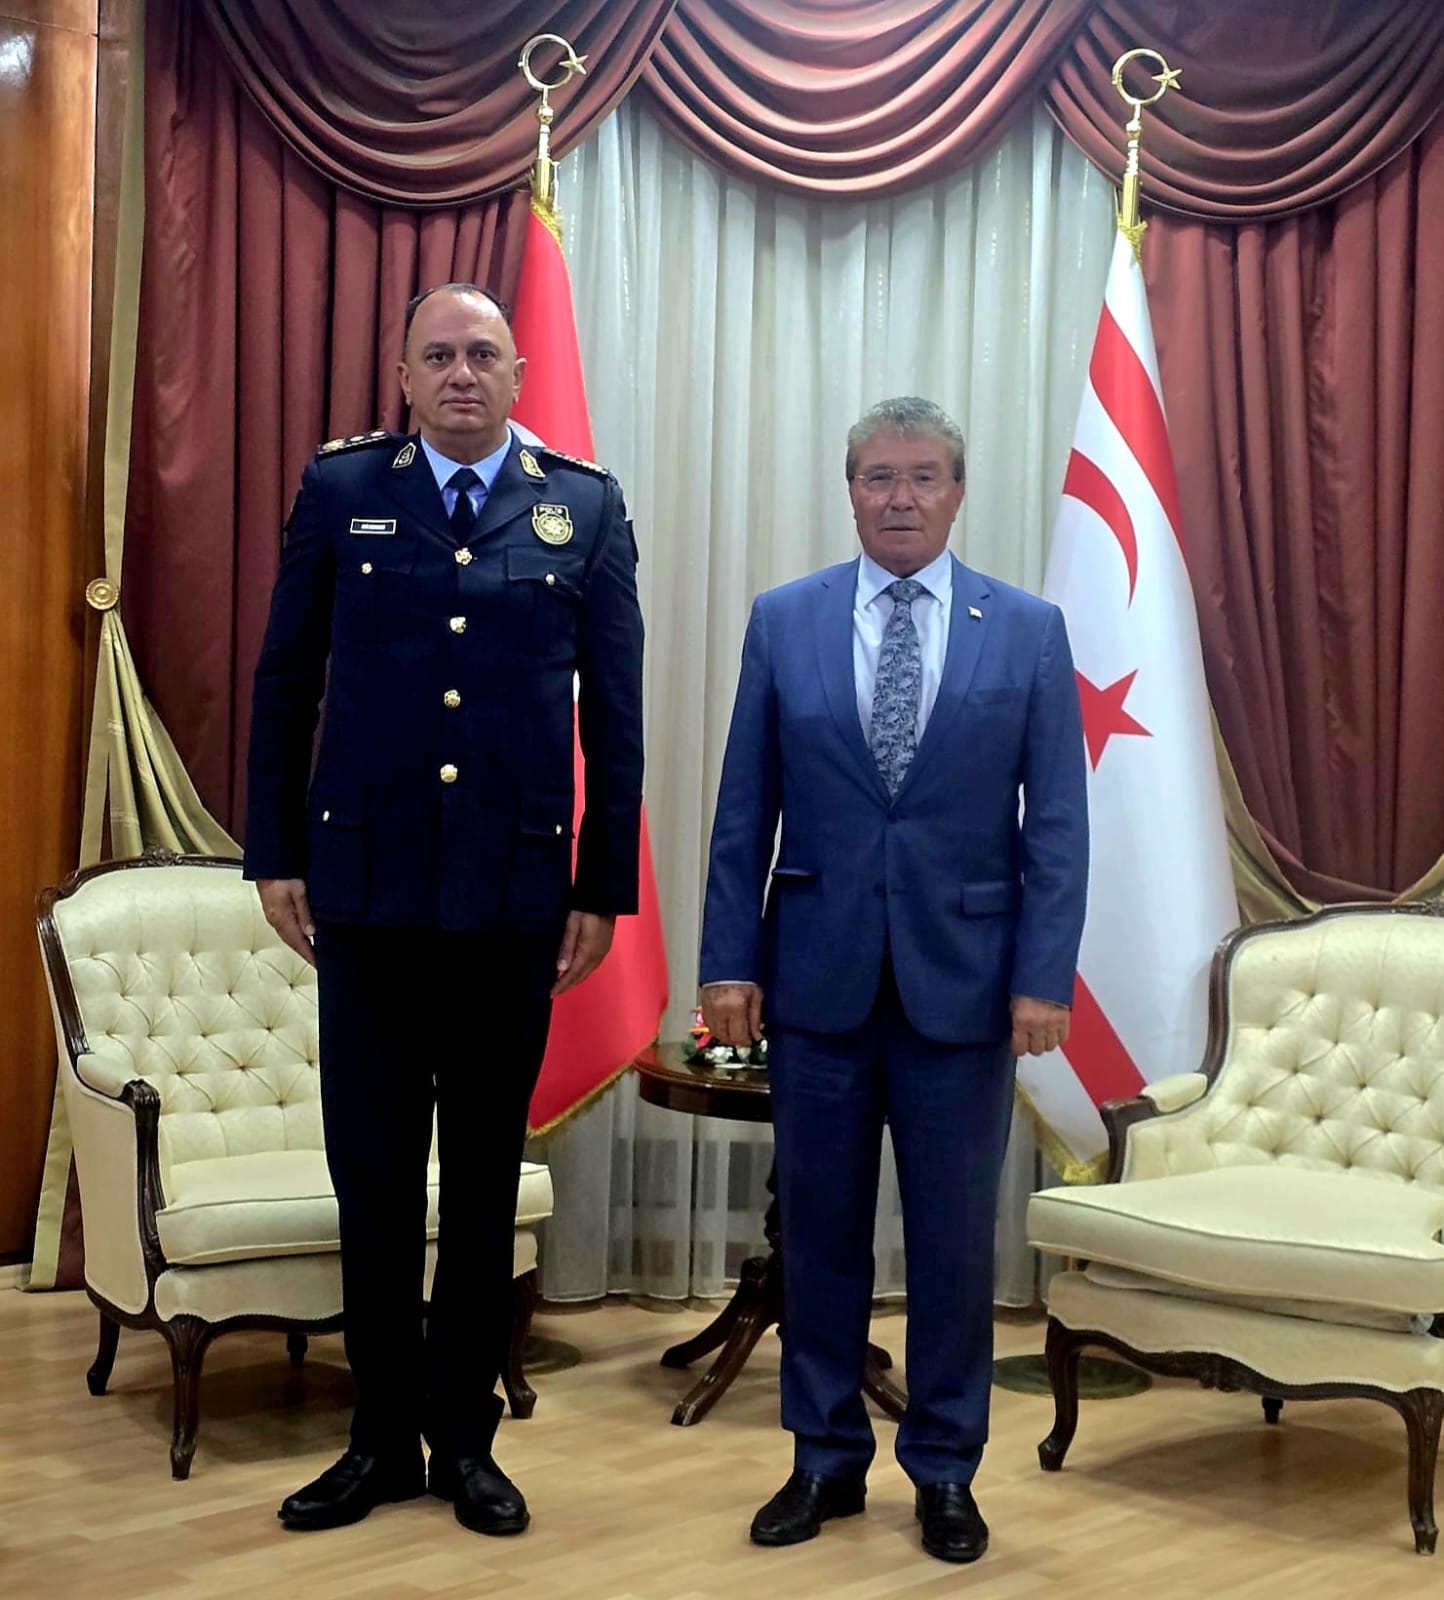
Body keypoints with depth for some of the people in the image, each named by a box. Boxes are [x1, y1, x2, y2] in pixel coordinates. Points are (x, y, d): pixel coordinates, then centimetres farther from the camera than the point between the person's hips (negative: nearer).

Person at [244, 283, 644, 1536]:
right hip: (367, 884, 0)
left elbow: (614, 712, 4)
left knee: (485, 1175, 10)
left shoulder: (585, 508, 4)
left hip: (514, 890, 0)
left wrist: (604, 888, 1)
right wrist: (276, 856, 2)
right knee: (371, 1170, 6)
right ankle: (384, 1436, 20)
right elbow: (284, 682, 6)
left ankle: (466, 1437, 22)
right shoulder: (340, 489, 4)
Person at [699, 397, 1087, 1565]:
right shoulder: (784, 621, 4)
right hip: (818, 976, 1)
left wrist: (1044, 977, -8)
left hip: (963, 980, -1)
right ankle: (827, 1458, 25)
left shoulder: (1029, 629, 1)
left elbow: (1057, 820, -1)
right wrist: (729, 961, -1)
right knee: (819, 1230, 10)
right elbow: (745, 810, 4)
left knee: (955, 1240, 8)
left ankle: (945, 1469, 24)